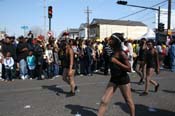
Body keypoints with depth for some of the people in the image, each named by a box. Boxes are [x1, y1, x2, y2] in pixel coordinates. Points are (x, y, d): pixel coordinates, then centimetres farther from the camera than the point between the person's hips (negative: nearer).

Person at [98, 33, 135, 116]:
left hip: (123, 79, -7)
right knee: (104, 101, 0)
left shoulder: (121, 53, -17)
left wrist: (116, 62, -25)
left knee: (129, 101, 13)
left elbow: (129, 69, -20)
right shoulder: (113, 52, 6)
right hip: (113, 79, 7)